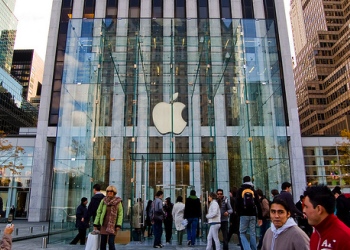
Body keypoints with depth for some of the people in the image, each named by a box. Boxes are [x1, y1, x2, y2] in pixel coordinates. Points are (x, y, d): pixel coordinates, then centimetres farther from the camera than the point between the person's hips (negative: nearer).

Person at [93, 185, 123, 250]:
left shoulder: (118, 202, -4)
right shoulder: (103, 201, 1)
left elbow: (120, 214, -3)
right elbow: (98, 212, 5)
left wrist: (118, 225, -11)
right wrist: (95, 224, 3)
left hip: (112, 225, -2)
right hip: (104, 224, 2)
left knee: (111, 243, -9)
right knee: (103, 243, 6)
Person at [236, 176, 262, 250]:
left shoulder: (240, 190, 4)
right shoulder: (254, 191, 9)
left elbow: (238, 204, -3)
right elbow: (258, 205, 5)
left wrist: (238, 214, 3)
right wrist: (260, 217, 7)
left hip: (244, 215, -2)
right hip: (253, 215, 2)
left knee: (242, 233, 3)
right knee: (252, 233, 8)